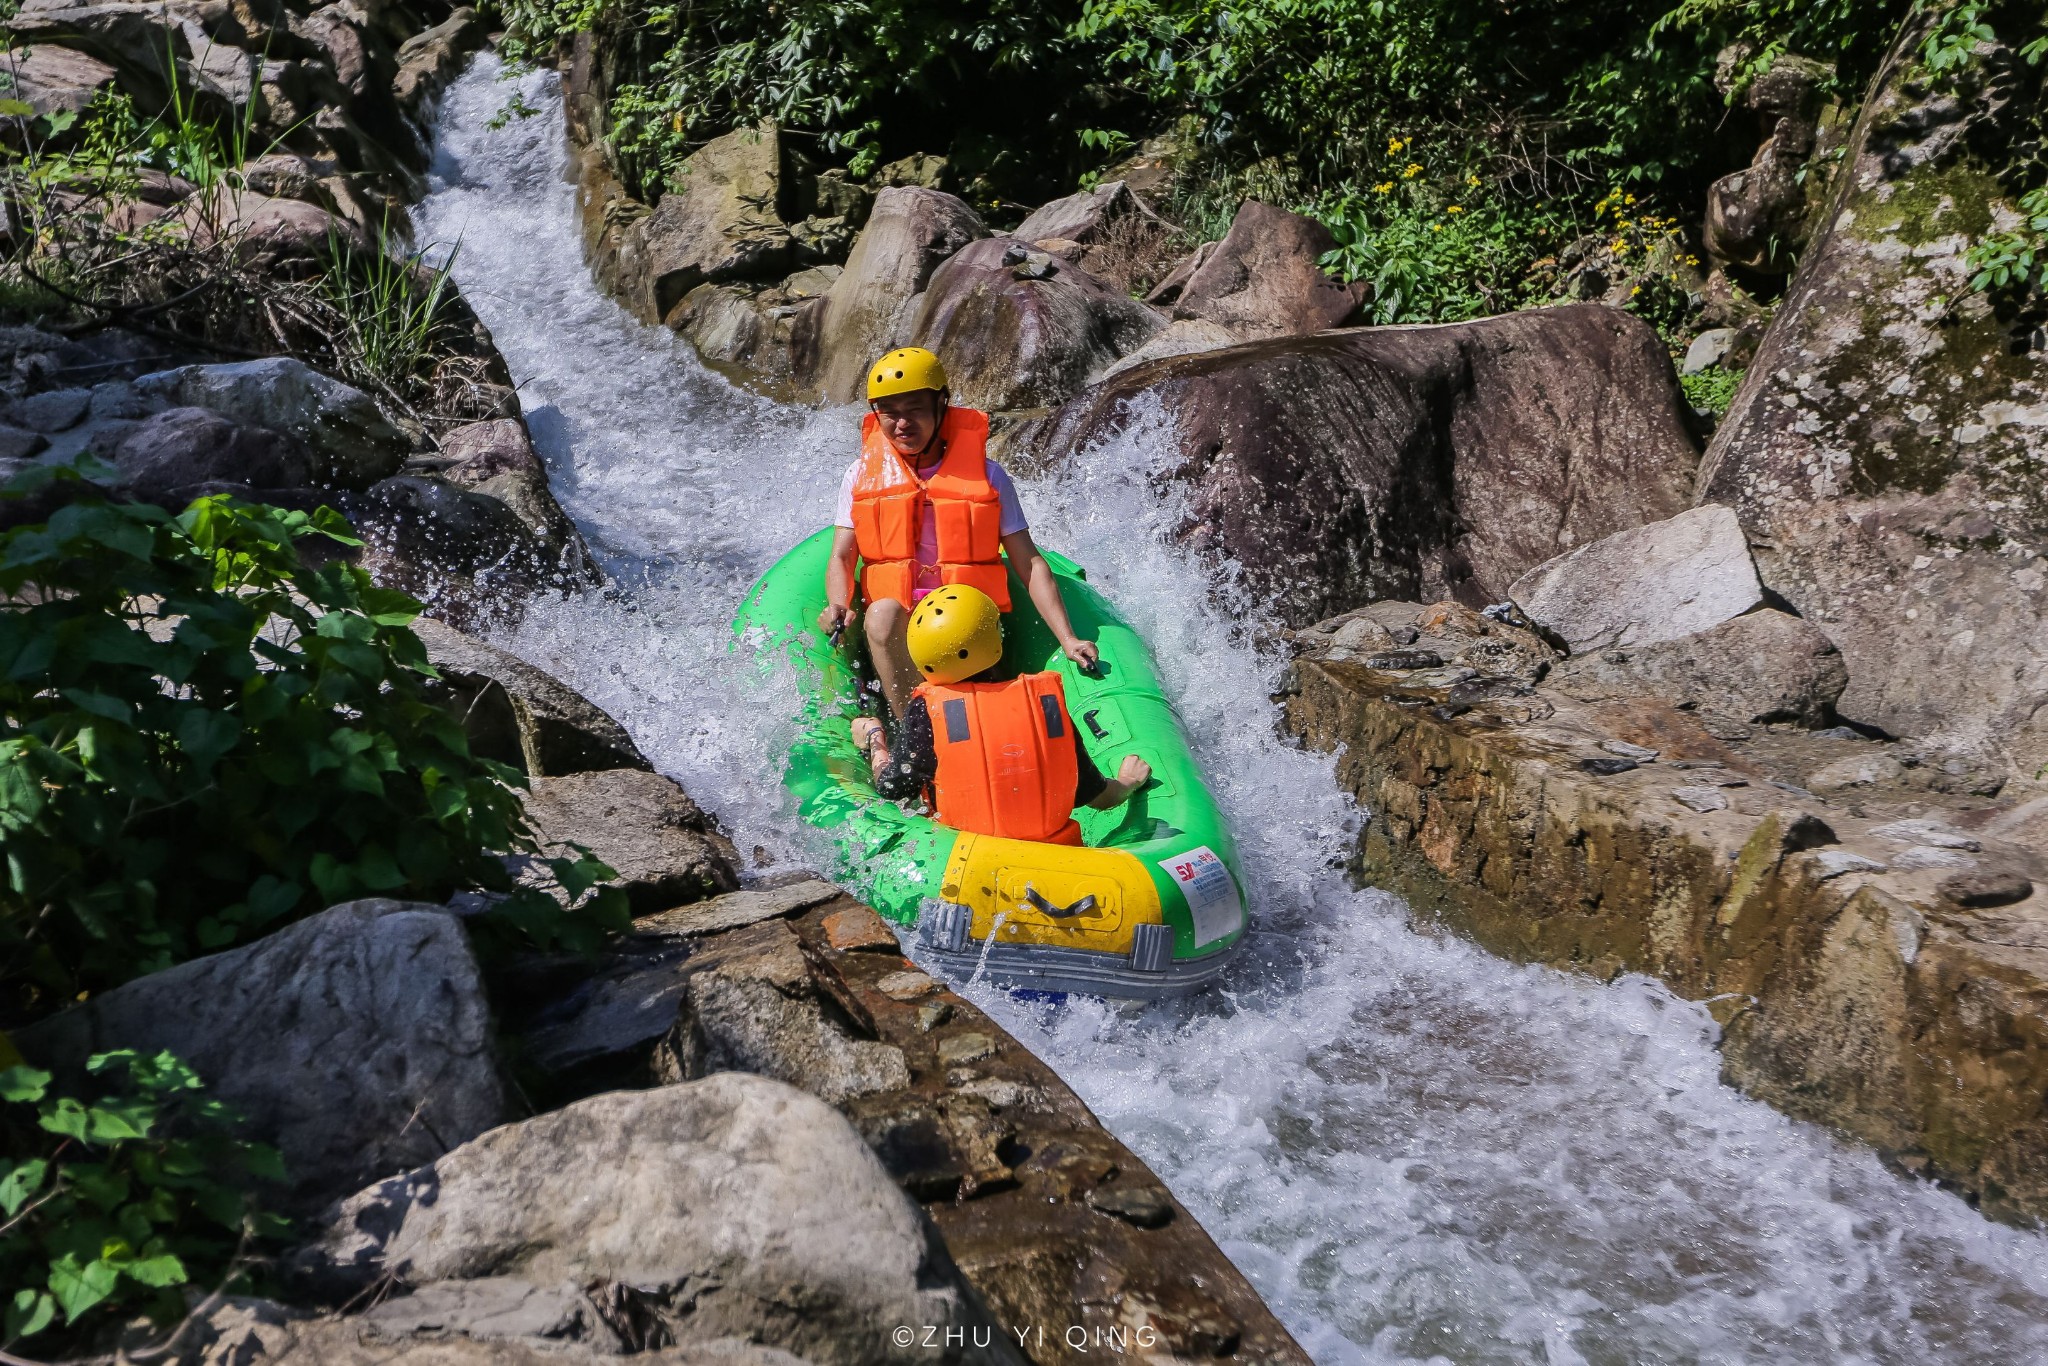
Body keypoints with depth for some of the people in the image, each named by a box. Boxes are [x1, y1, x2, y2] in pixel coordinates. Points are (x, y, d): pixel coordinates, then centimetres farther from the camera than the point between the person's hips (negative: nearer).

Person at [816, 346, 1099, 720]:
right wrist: (839, 606, -18)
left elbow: (1030, 565, 1)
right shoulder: (862, 475, 8)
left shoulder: (986, 476, 2)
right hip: (894, 632, 1)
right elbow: (841, 557, 5)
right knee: (883, 613, -33)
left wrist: (1068, 640, -10)